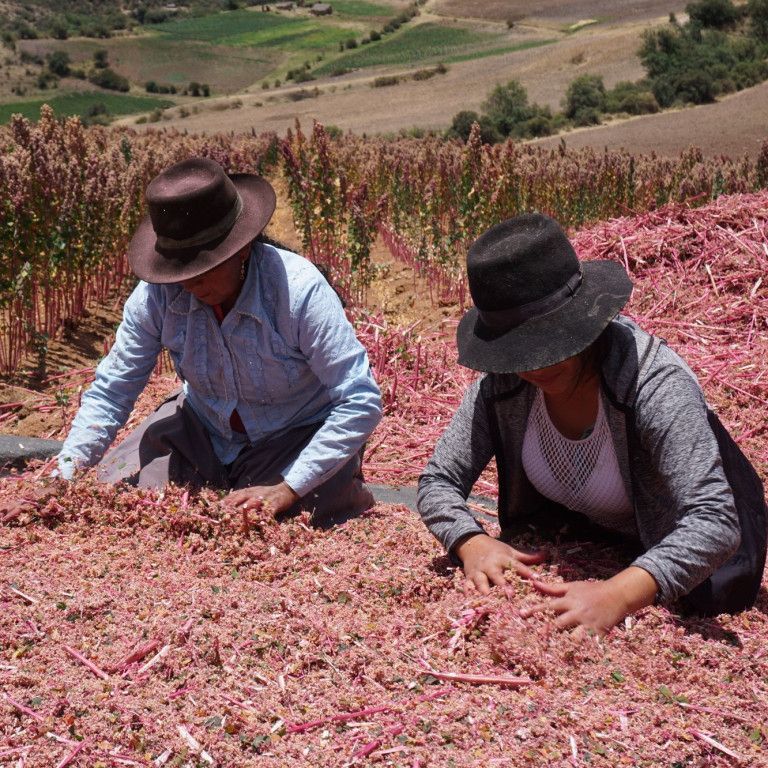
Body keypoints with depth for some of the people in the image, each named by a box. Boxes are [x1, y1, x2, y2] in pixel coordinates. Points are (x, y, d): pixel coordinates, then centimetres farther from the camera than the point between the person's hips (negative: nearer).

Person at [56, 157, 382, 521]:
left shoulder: (299, 289, -30)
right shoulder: (158, 293, -18)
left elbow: (361, 402, -29)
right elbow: (110, 391, -9)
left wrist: (289, 489, -33)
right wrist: (67, 474, -23)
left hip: (296, 438, -4)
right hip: (201, 429, 4)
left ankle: (350, 493, 9)